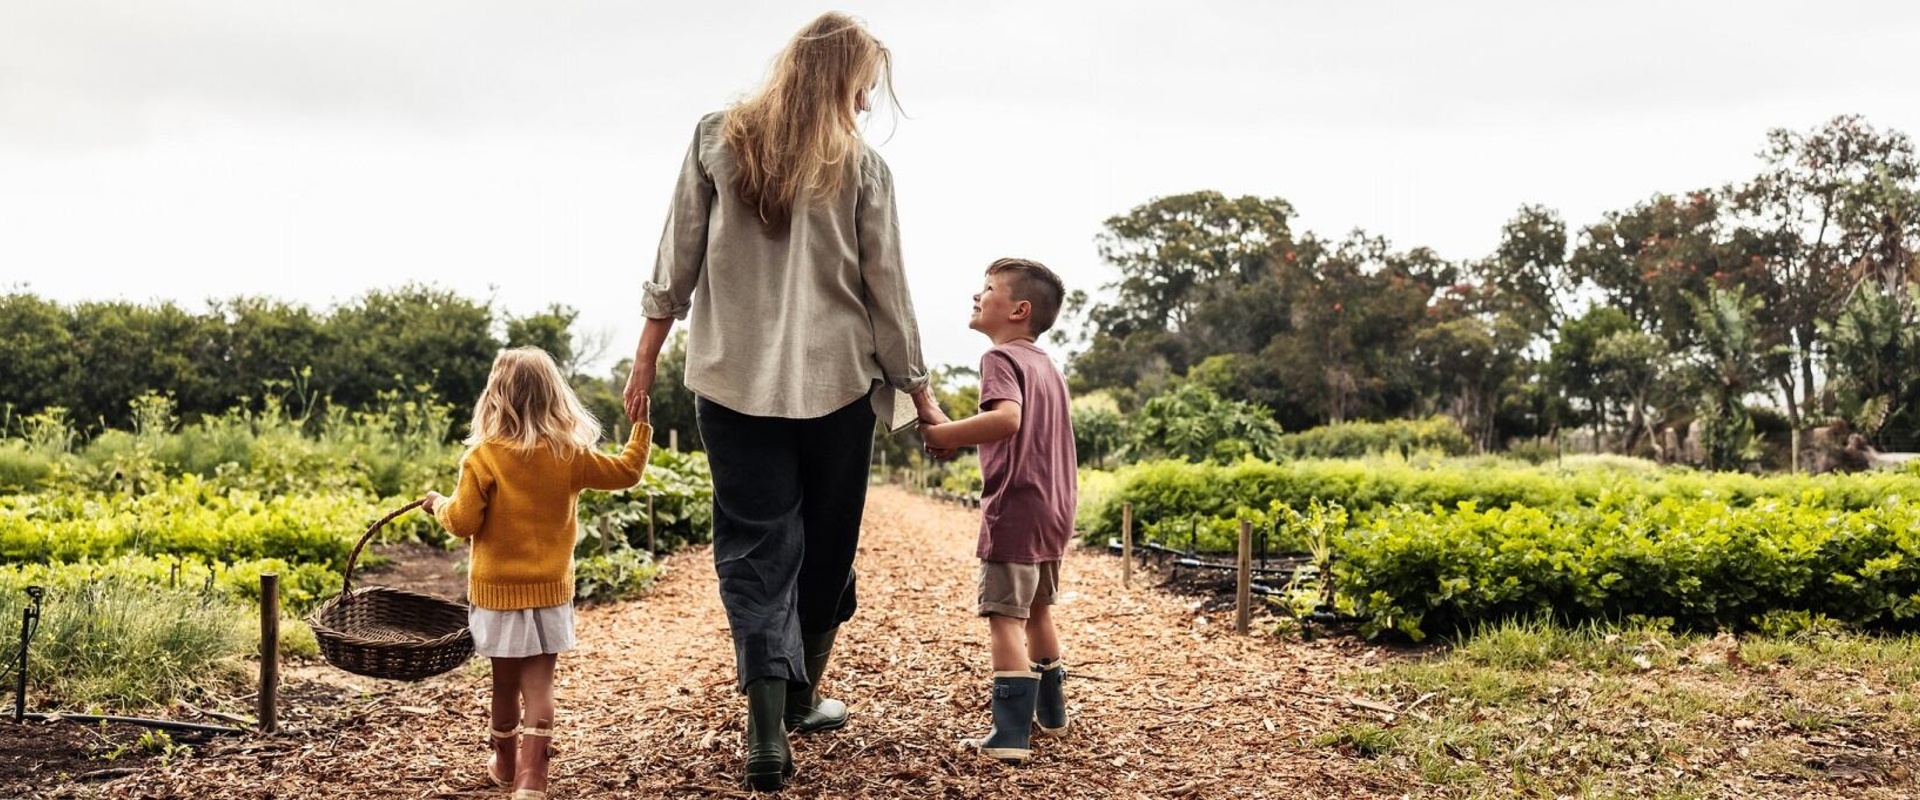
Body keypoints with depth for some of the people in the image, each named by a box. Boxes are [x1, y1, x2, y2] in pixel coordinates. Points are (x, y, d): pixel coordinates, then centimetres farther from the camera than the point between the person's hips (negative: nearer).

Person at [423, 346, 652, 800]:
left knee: (505, 683, 14)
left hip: (497, 591, 0)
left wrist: (439, 505, 11)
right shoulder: (568, 456, -4)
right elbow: (626, 472, 6)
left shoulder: (482, 457, -10)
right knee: (538, 685, 0)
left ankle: (506, 763, 33)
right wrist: (641, 427, 19)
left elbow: (463, 522, -10)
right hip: (549, 591, 0)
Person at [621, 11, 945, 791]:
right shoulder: (862, 166, -2)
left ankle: (767, 733, -10)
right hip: (837, 382, 0)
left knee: (755, 550, 3)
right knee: (825, 545, 16)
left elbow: (677, 261, 2)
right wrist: (919, 389, 10)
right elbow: (886, 289, 0)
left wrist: (646, 355, 10)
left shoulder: (717, 139, 2)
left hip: (736, 379, 1)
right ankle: (802, 700, 30)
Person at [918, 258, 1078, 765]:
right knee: (1037, 610, 22)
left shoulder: (1001, 358, -10)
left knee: (1005, 617, -9)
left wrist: (944, 435, -21)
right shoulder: (1047, 365, 17)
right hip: (1054, 511, 9)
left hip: (1015, 510, -9)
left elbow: (1007, 418, -29)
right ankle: (1051, 713, 33)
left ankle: (1010, 734, -14)